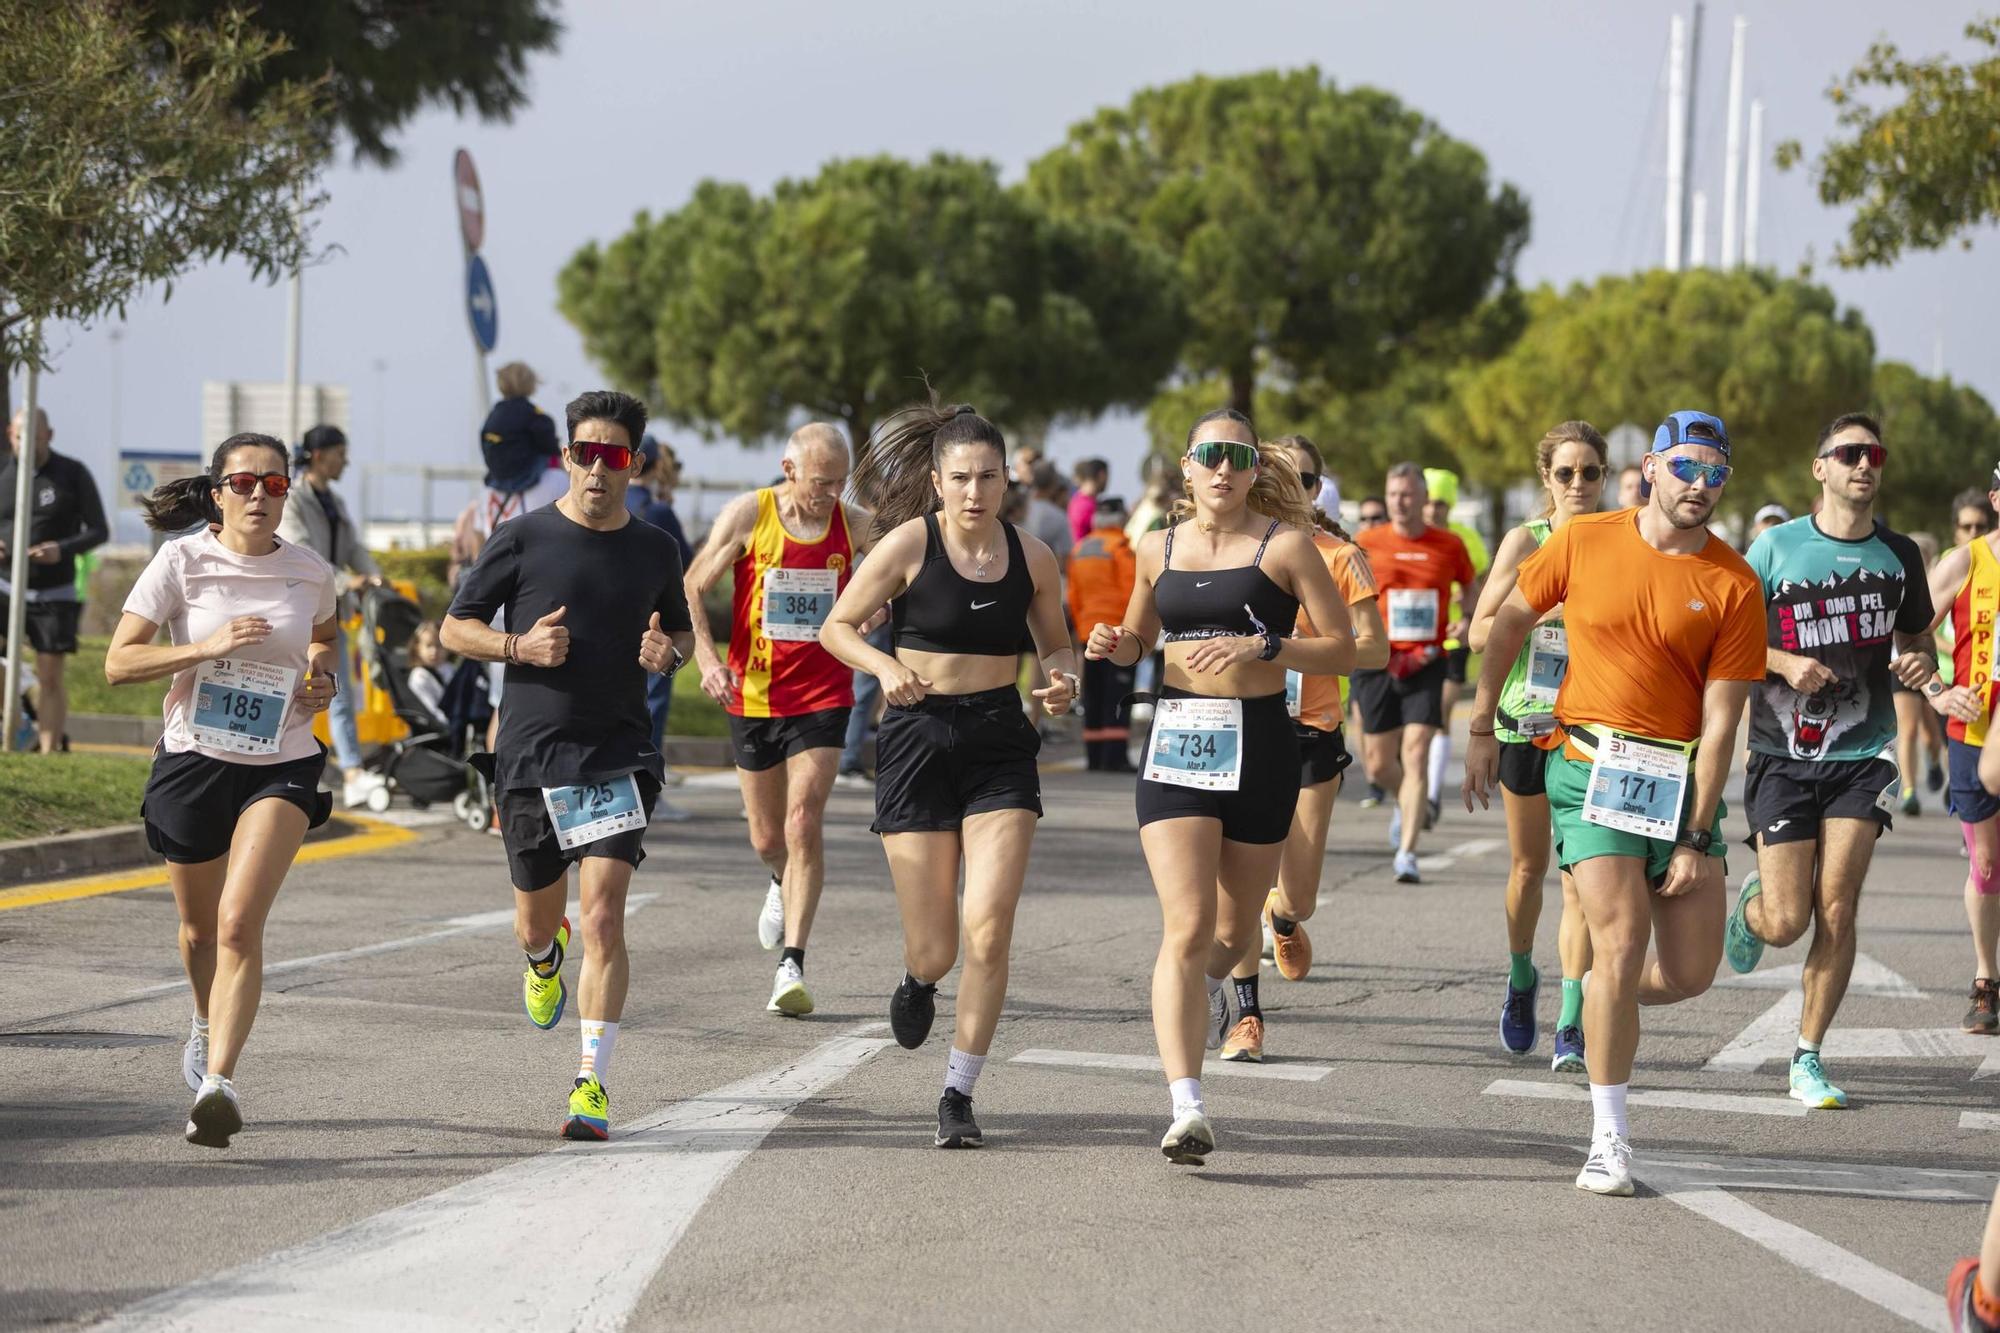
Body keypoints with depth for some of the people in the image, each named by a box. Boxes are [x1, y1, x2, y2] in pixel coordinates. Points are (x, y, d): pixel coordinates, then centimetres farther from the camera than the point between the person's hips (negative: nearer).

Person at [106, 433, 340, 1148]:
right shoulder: (181, 562, -7)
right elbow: (119, 662, -10)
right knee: (199, 929, 18)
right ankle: (208, 1024, 50)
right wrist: (207, 647, -22)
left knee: (240, 922, -19)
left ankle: (219, 1080, -25)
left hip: (281, 766, -1)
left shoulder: (311, 573, -1)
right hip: (193, 759, 1)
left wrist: (324, 678, 2)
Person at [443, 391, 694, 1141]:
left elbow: (681, 630, 22)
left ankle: (592, 1085, -10)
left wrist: (668, 652, -2)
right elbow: (456, 628, 4)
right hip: (531, 754, 0)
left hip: (620, 754, 0)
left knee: (602, 919, -13)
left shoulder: (655, 551, 6)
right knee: (536, 923, 12)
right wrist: (520, 646, -14)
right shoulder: (524, 539, -2)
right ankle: (544, 958, 51)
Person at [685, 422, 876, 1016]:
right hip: (752, 695, 1)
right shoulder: (747, 516, -6)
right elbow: (691, 590, -1)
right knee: (767, 838, 12)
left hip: (822, 697, -1)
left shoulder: (855, 526, -3)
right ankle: (784, 884, 48)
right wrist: (707, 658, -16)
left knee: (804, 824, -15)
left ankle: (792, 965, -13)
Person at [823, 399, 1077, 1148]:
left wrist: (1062, 680, -4)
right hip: (918, 741, -2)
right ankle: (919, 982, 41)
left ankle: (959, 1094, 3)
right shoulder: (909, 544, -6)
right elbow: (837, 626, -1)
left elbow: (1055, 643, 18)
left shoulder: (1031, 558, 2)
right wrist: (884, 665, -19)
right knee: (935, 948, 0)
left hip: (1000, 747, 2)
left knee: (988, 930, -12)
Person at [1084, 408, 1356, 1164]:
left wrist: (1262, 649, -17)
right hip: (1175, 740, 1)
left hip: (1259, 742, -1)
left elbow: (1343, 650, -3)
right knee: (1186, 927, -14)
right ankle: (1187, 1111, -20)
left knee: (1235, 929, 13)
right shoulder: (1159, 550, 9)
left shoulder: (1284, 546, -2)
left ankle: (1209, 988, 52)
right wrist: (1115, 646, 2)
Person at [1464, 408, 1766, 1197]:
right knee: (1622, 942, -16)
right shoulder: (1583, 543, -2)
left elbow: (1720, 722, -6)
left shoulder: (1733, 586, -5)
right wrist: (1482, 730, 14)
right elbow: (1510, 619, 14)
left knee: (1691, 972, 0)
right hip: (1592, 767, -2)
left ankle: (1604, 1003, 35)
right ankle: (1609, 1141, -8)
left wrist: (1697, 837, -9)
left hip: (1680, 777, 2)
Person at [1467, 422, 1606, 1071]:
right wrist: (1544, 612, -17)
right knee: (1528, 868, 13)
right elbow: (1480, 632, -4)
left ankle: (1571, 1027, -7)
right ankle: (1521, 977, 39)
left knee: (1580, 877, -8)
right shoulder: (1526, 542, -1)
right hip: (1527, 720, 0)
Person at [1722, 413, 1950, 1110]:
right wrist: (1786, 663, -16)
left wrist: (1922, 668, -3)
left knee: (1836, 911, -7)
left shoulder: (1899, 555, 7)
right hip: (1783, 754, -2)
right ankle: (1750, 902, 33)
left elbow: (1915, 638, 20)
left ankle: (1808, 1058, 5)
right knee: (1787, 922, -5)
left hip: (1862, 753, 2)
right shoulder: (1776, 545, -2)